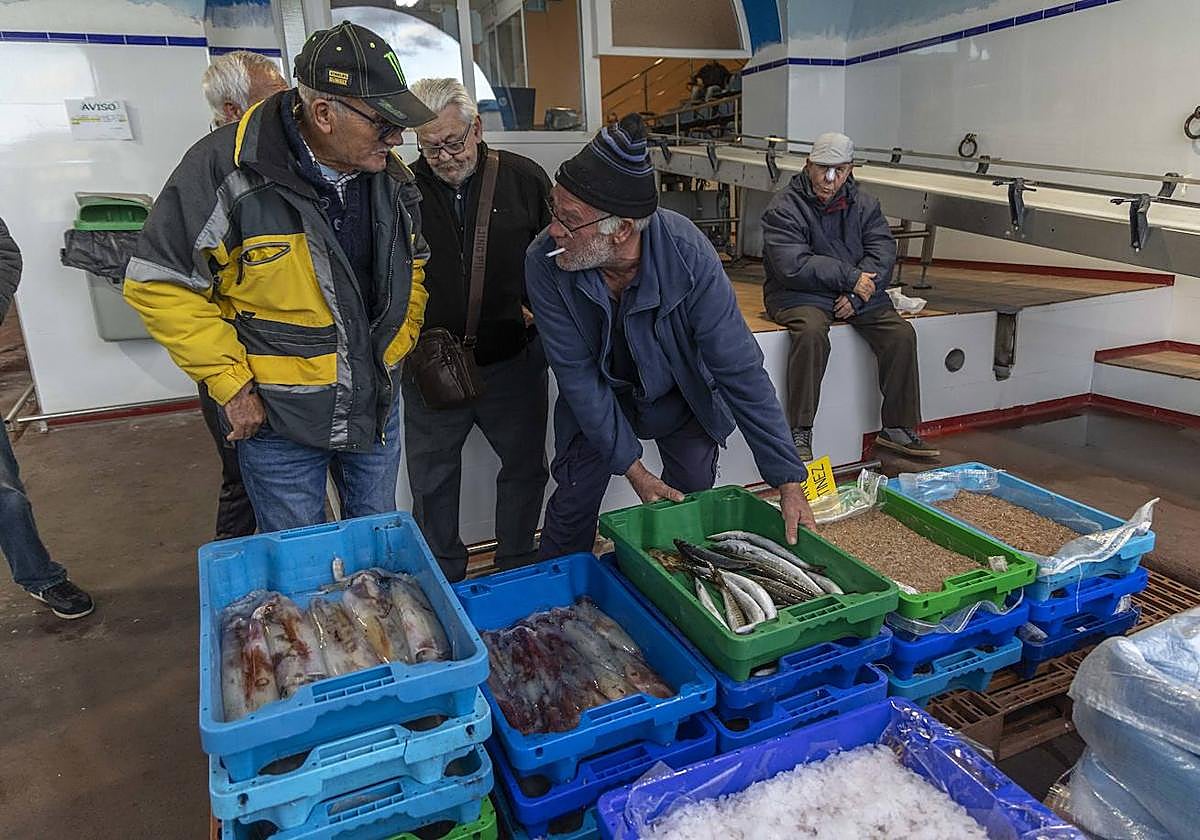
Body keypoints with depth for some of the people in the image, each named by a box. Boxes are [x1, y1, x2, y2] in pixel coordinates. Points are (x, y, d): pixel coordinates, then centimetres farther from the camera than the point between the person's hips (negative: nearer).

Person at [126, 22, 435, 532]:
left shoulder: (390, 176, -1)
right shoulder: (225, 169, -19)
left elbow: (411, 266, 15)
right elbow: (158, 283, -14)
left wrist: (397, 347, 7)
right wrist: (230, 385, -15)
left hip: (378, 408, 5)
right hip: (278, 417, -4)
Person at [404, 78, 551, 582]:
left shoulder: (524, 179, -2)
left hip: (514, 361, 1)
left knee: (525, 467, 14)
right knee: (432, 481, 11)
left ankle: (518, 566, 36)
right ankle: (442, 578, 32)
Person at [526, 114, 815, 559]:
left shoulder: (687, 254, -35)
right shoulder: (544, 263, -30)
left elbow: (740, 368, -30)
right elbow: (577, 374, -22)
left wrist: (788, 481, -27)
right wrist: (633, 468, -21)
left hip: (683, 397, 0)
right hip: (598, 395, 0)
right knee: (573, 503, -1)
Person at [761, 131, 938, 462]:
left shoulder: (864, 205, 10)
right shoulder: (783, 208, -8)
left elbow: (883, 252, -1)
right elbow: (793, 266, -19)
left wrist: (856, 295, -17)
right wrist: (850, 277, -17)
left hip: (857, 294, 5)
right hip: (801, 294, -5)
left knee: (901, 333, -13)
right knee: (812, 332, -35)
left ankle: (898, 428, 1)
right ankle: (800, 433, -26)